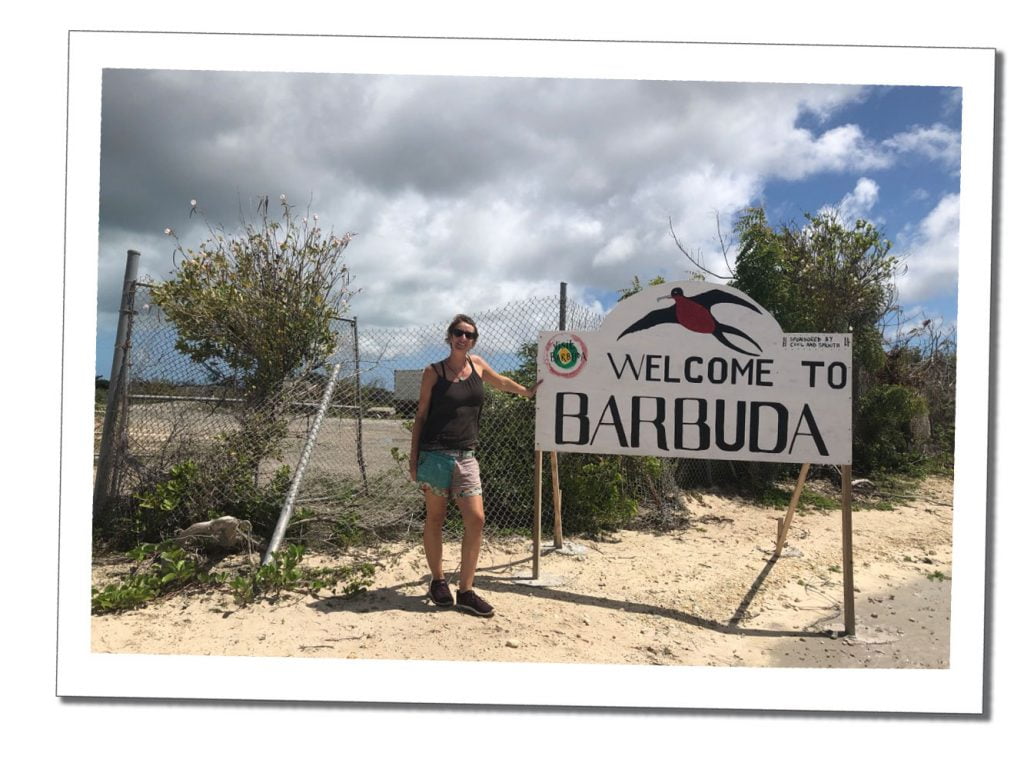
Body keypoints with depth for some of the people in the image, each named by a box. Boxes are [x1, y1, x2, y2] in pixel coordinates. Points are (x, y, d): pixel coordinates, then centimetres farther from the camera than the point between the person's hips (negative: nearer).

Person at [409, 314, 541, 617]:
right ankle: (437, 581, 23)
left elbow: (500, 381, 32)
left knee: (476, 519, -4)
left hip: (466, 456, 4)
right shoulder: (433, 371, -1)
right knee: (435, 517, 5)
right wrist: (413, 456, -2)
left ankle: (465, 592, 6)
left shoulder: (478, 365, 10)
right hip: (435, 454, -4)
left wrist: (527, 392, 41)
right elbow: (421, 415, 2)